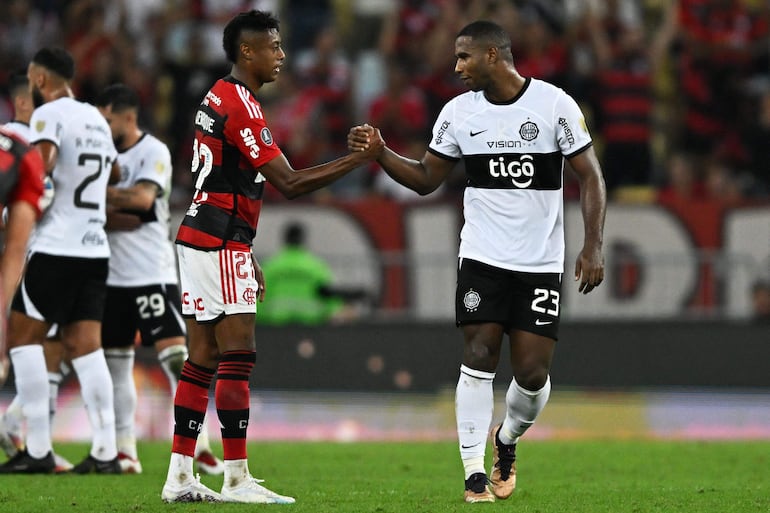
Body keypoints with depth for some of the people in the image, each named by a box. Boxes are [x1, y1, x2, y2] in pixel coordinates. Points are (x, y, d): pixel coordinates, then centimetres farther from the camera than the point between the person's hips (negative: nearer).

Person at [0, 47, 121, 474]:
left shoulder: (49, 115, -8)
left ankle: (38, 450, -6)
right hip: (95, 250, 7)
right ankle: (105, 451, -2)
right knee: (85, 347, 5)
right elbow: (114, 174, 34)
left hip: (56, 249, -7)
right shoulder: (96, 120, 17)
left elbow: (41, 163, -28)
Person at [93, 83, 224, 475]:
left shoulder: (153, 153, -5)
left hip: (153, 273, -6)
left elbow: (143, 198, -21)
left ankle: (200, 446, -10)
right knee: (116, 365, 7)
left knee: (175, 356, -12)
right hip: (111, 276, 6)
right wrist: (118, 213, -15)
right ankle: (124, 451, 12)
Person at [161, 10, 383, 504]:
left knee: (203, 360, 9)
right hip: (220, 244, -10)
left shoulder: (218, 98, 16)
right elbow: (290, 182, -18)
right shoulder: (240, 105, -15)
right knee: (237, 356, -8)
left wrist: (245, 256, 25)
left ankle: (180, 476, 9)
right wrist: (360, 158, -14)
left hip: (198, 238, 10)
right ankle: (237, 478, -8)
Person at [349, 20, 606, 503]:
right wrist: (379, 153, -5)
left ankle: (507, 442, 26)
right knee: (479, 359, -10)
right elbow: (426, 178, 11)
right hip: (483, 259, 2)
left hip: (541, 263, -2)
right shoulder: (459, 112, 4)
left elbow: (590, 177, -3)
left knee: (532, 373, -5)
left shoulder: (554, 104, -6)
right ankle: (475, 475, -6)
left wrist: (593, 246, -12)